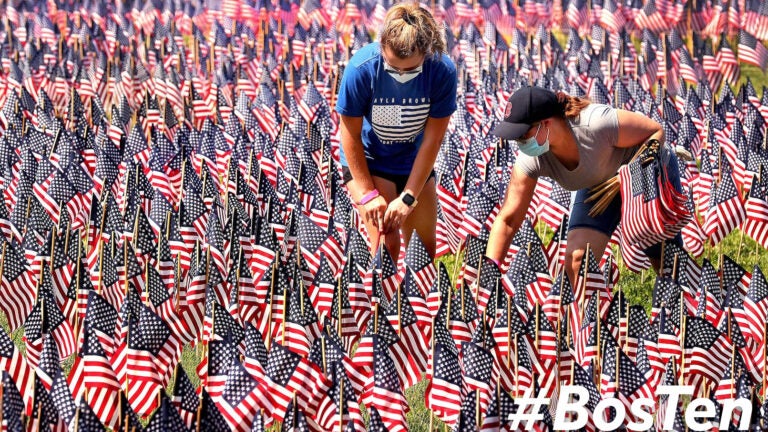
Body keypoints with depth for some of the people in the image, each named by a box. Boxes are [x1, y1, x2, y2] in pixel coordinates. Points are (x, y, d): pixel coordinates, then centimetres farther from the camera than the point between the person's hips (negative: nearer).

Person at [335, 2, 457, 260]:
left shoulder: (443, 71, -25)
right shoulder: (361, 68, -29)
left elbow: (432, 140, -19)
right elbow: (350, 135, -18)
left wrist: (408, 197, -21)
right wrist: (368, 193, -20)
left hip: (414, 162, 3)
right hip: (367, 160, -3)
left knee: (425, 249, 8)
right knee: (387, 245, -15)